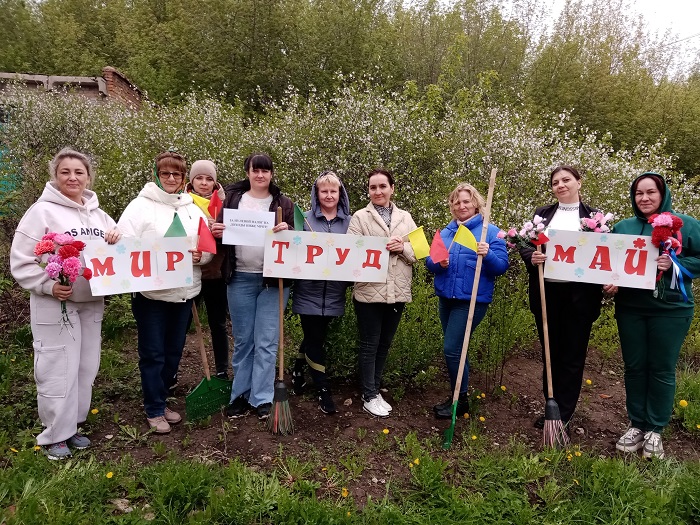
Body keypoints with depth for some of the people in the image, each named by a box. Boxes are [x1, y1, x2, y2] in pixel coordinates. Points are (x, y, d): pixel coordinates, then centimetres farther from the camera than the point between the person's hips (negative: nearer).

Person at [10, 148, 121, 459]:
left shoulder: (97, 214, 9)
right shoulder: (42, 211, -7)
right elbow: (21, 261, -7)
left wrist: (117, 239, -5)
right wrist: (48, 285, -21)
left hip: (92, 303, 6)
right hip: (55, 303, -6)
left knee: (86, 367, 13)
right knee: (59, 370, -1)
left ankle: (72, 425, 30)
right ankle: (54, 435, 16)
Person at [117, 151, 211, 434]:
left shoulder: (193, 209, 10)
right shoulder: (141, 205, -4)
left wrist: (201, 255, -10)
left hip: (184, 292, 5)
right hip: (150, 293, -5)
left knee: (174, 351, 15)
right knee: (152, 353, 4)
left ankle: (160, 400, 34)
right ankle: (154, 410, 20)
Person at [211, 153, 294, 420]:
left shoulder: (284, 203, 5)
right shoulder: (232, 199, 8)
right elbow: (221, 232, 11)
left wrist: (286, 231, -18)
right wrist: (217, 232, -11)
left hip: (273, 280, -1)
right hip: (240, 279, 2)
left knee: (266, 342, 2)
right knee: (242, 340, 11)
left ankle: (262, 398, 13)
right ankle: (240, 395, 24)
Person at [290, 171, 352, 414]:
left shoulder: (349, 222, 5)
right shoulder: (305, 219, 0)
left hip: (334, 293, 2)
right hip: (309, 291, -2)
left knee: (316, 338, 16)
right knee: (315, 340, 2)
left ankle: (299, 367, 44)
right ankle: (323, 390, 15)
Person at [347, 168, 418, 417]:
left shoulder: (405, 218, 10)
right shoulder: (360, 217, -1)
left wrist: (402, 248, -14)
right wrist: (381, 248, -22)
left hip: (397, 292, 4)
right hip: (370, 291, -4)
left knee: (384, 344, 15)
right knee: (370, 345, 5)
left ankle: (374, 389, 31)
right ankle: (370, 397, 18)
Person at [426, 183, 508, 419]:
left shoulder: (490, 231, -5)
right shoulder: (445, 232, 10)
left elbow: (502, 266, -9)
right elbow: (429, 261, 7)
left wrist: (488, 255, -28)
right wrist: (438, 263, -15)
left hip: (472, 300, -6)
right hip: (446, 297, 6)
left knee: (451, 348, -8)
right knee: (456, 348, 14)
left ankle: (460, 401, 11)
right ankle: (458, 395, 30)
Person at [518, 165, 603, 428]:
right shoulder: (542, 214, 9)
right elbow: (525, 246, 7)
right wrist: (532, 257, -16)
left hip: (579, 295, -2)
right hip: (546, 293, 2)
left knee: (572, 355, 4)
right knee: (550, 353, 11)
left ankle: (564, 415, 15)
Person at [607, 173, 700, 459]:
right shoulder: (623, 227, 6)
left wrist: (674, 264, -19)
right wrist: (609, 282, -10)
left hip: (670, 310, -3)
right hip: (630, 308, 3)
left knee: (661, 369, 6)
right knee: (634, 367, 10)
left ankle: (654, 430, 21)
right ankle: (636, 425, 25)